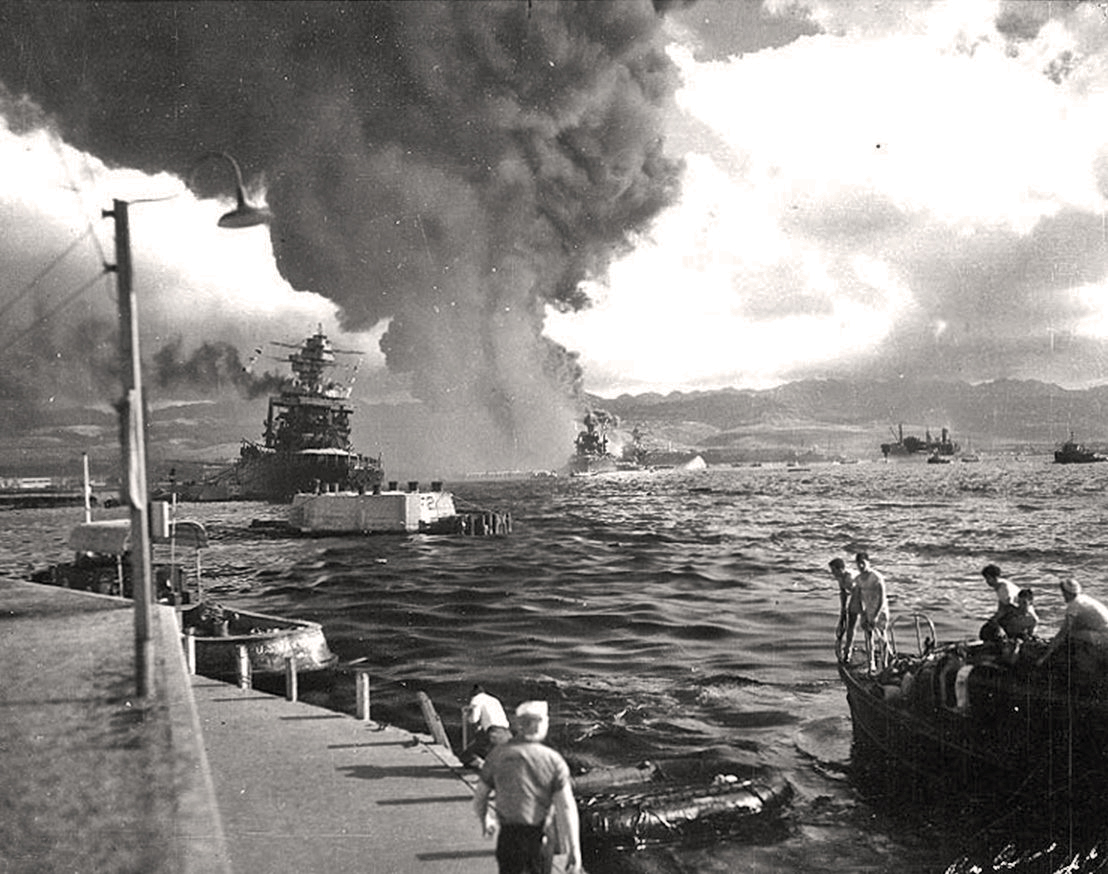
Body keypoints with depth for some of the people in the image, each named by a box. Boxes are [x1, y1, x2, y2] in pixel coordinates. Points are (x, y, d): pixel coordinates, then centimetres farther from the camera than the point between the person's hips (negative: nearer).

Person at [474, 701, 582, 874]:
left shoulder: (498, 755, -2)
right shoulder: (553, 760, -9)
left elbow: (479, 799, 6)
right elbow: (566, 808, -15)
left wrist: (484, 821, 27)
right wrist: (574, 850, -12)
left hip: (508, 838, 1)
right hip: (540, 839, -1)